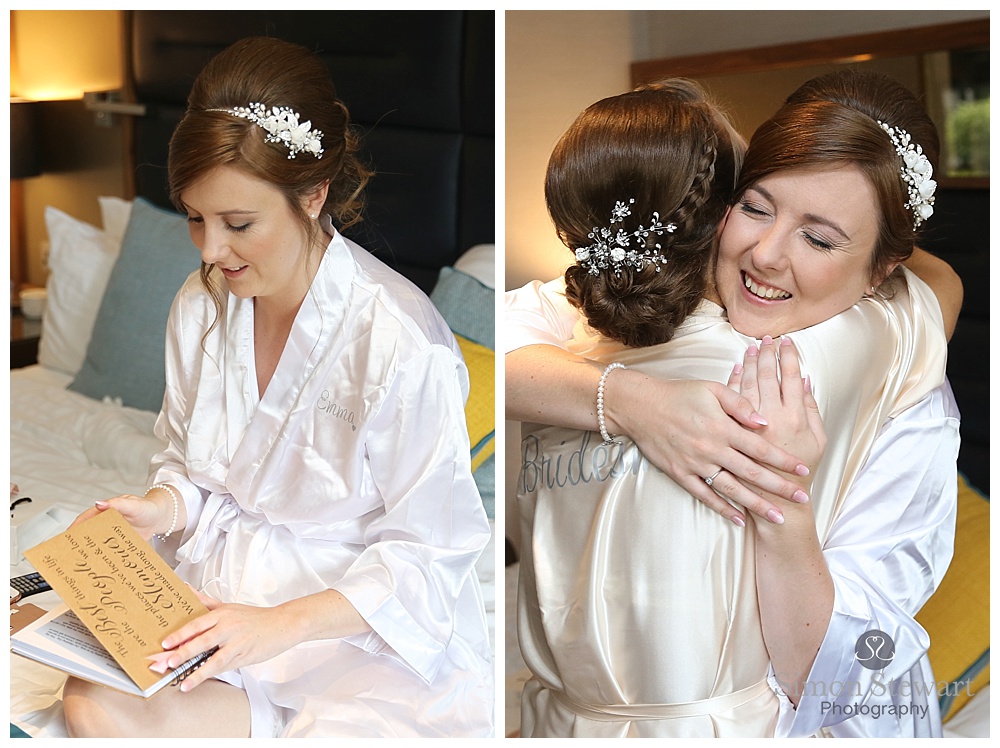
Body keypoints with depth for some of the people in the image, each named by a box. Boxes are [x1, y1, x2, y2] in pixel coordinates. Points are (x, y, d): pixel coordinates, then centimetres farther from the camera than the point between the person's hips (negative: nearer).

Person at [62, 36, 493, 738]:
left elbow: (427, 554, -16)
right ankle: (282, 718, -2)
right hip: (222, 599, 5)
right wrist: (160, 507, -8)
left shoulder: (403, 343, -22)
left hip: (364, 623, -5)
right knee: (92, 704, -20)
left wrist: (281, 624, -25)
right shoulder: (200, 306, 0)